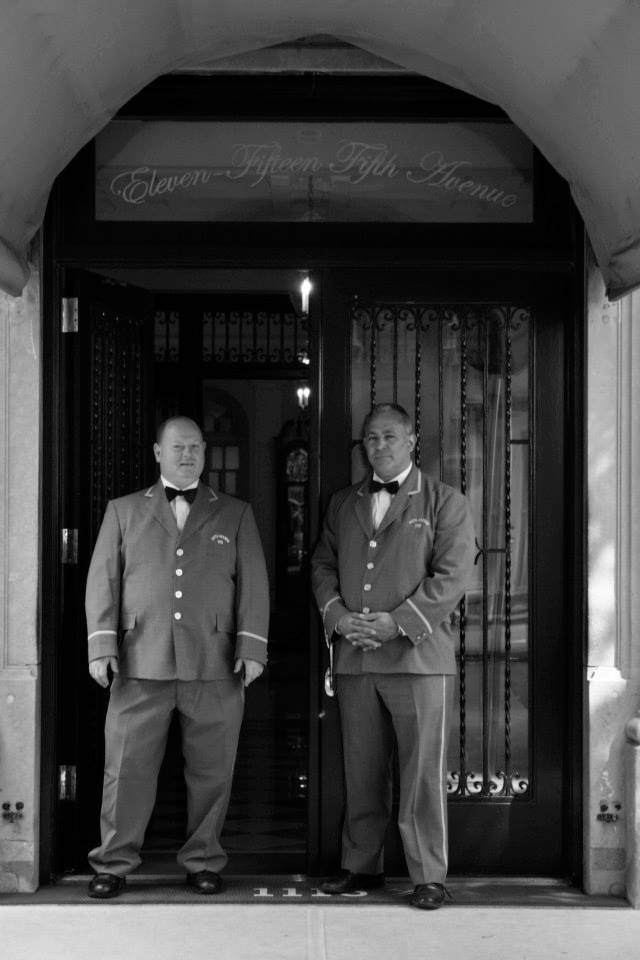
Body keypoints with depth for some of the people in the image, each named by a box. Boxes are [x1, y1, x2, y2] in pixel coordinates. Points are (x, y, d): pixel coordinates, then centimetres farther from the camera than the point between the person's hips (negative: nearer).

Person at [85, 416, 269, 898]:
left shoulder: (236, 514, 14)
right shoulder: (124, 511, 14)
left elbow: (253, 584, 8)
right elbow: (103, 580, 8)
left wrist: (251, 647, -2)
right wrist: (102, 645, -1)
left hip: (215, 664, 0)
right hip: (141, 663, 0)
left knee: (212, 770, 4)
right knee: (128, 767, 1)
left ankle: (202, 862, 18)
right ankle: (113, 864, 12)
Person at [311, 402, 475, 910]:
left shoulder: (446, 503, 2)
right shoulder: (342, 503, 18)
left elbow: (452, 575, -6)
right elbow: (322, 564, 16)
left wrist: (398, 622, -14)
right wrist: (337, 614, -3)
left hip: (418, 654, -4)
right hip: (354, 656, 4)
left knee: (423, 772, -3)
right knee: (362, 770, 9)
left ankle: (429, 877, 6)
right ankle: (362, 866, 20)